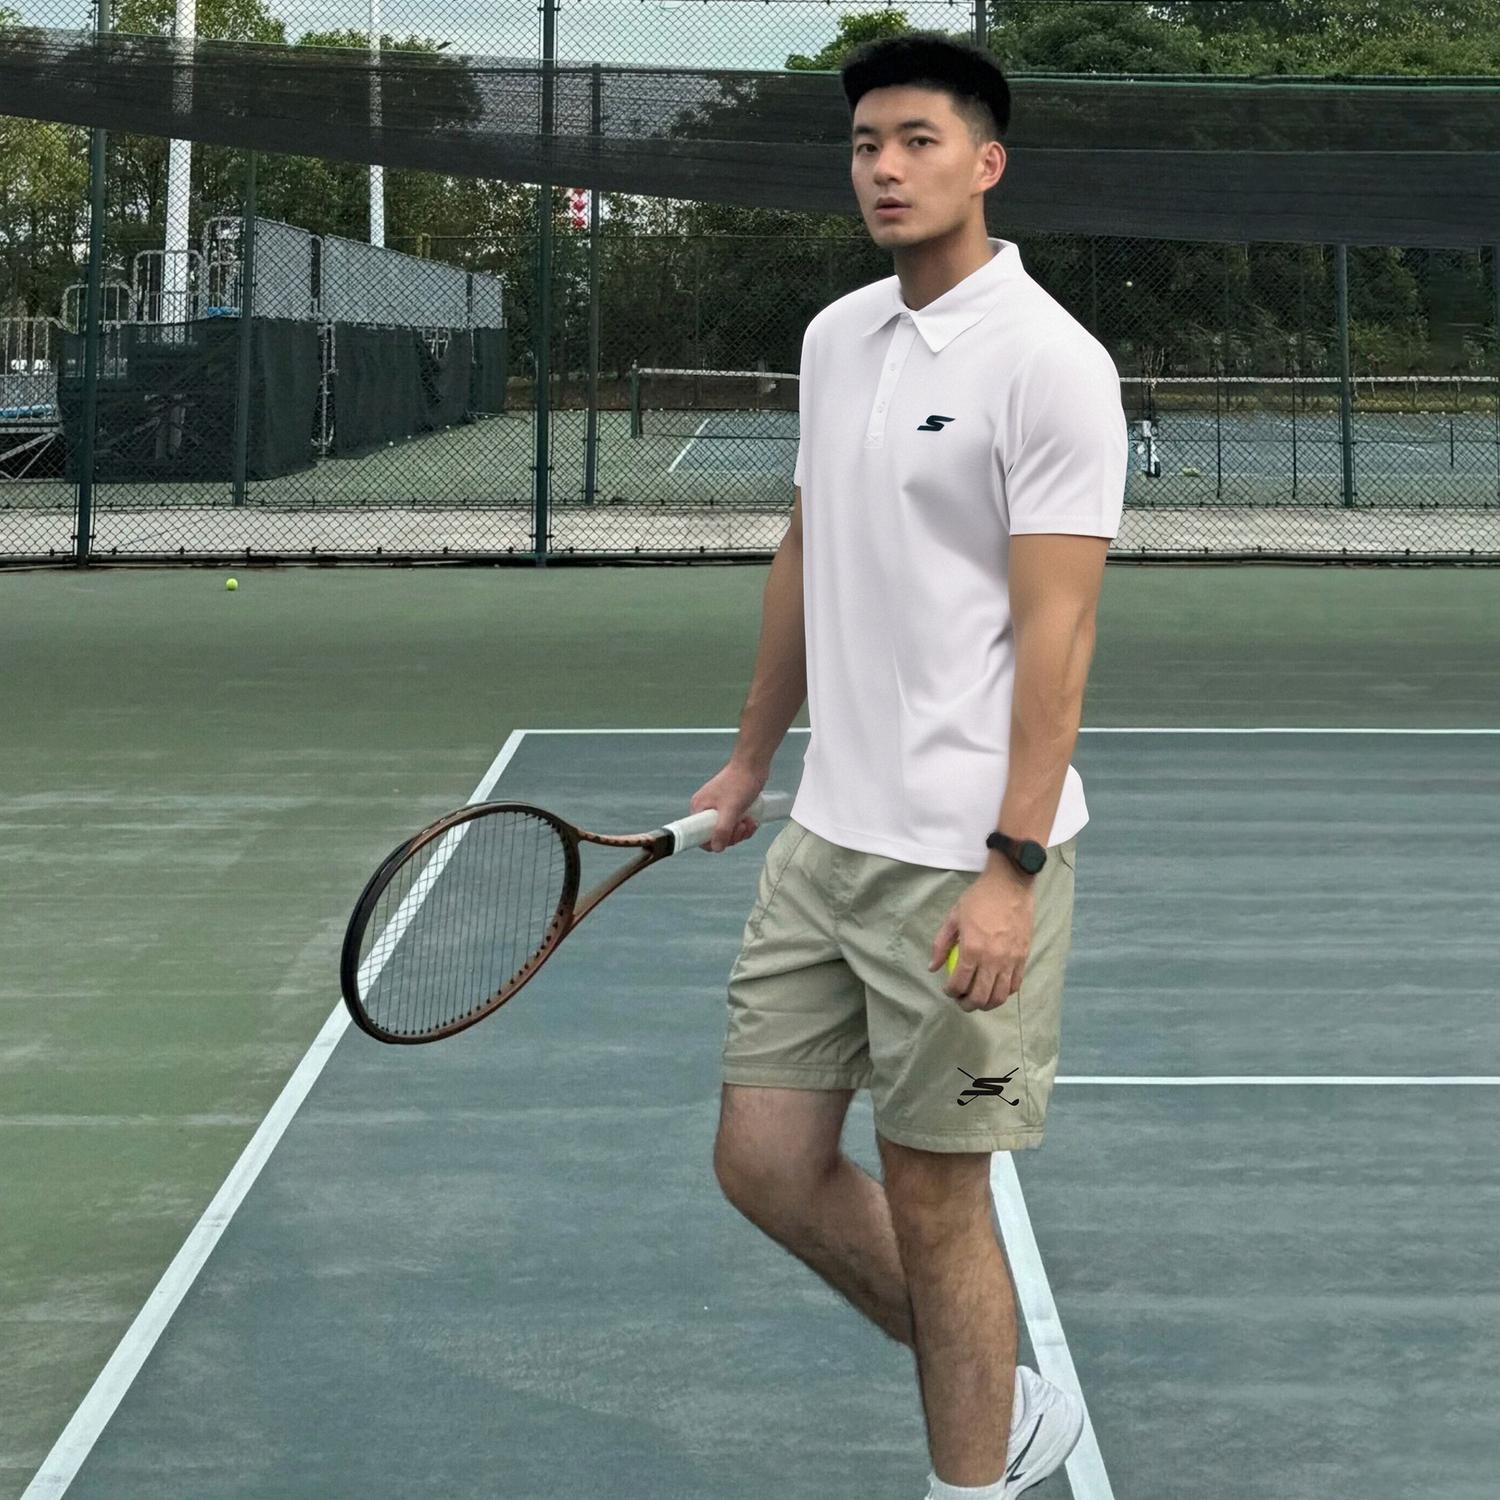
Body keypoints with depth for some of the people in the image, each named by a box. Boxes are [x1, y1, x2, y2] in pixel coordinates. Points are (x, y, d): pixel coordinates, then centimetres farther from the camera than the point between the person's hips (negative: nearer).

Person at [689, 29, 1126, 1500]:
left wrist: (1013, 870, -23)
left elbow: (1055, 631, -18)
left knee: (931, 1199, 2)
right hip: (828, 833, 8)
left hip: (962, 864, -8)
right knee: (765, 1160, 10)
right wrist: (750, 759, 25)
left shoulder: (1048, 361, -13)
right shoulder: (836, 336, 10)